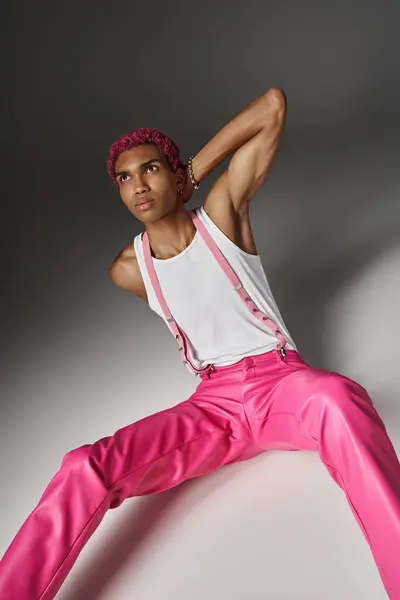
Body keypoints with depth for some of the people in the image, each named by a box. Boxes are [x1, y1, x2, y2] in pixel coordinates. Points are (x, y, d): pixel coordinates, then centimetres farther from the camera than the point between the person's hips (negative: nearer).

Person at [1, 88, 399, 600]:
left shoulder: (222, 211, 1)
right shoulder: (128, 269, 7)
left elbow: (274, 105, -3)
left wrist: (195, 172, 1)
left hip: (282, 380, -2)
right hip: (213, 403, 2)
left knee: (337, 397, -40)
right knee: (85, 468, -22)